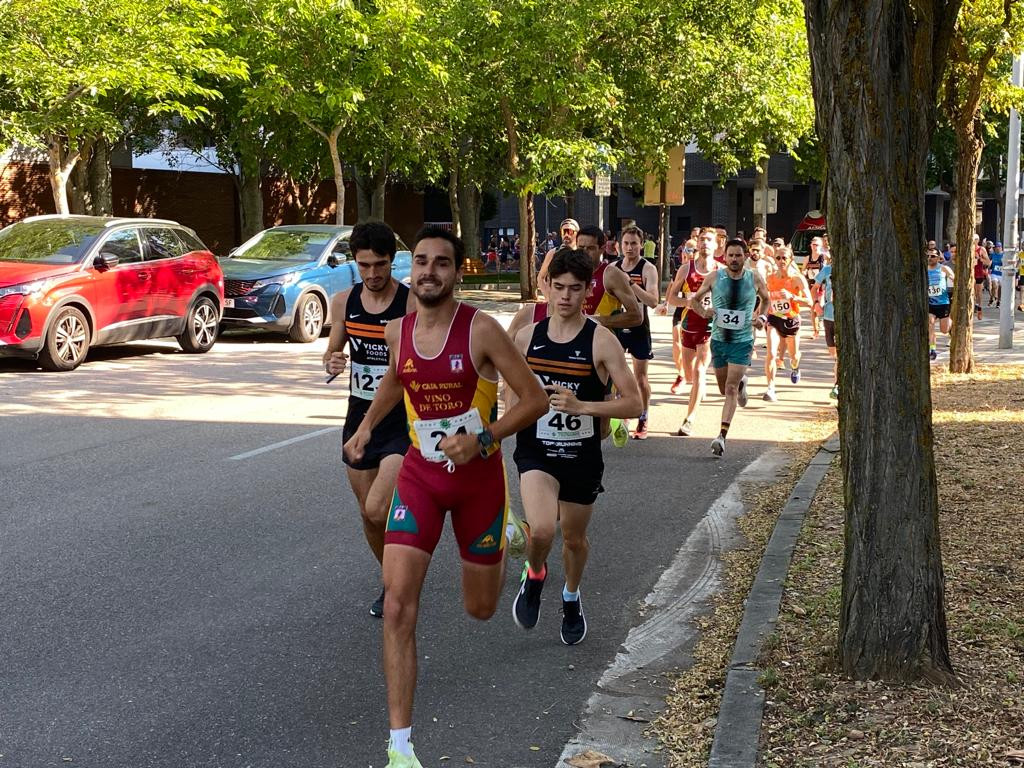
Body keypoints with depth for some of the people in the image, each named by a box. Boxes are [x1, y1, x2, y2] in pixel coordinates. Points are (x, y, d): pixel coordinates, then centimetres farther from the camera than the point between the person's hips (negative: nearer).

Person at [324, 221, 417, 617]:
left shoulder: (413, 305, -13)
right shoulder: (344, 302, 1)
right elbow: (332, 351, 14)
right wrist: (332, 363, -7)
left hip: (403, 422, -5)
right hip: (360, 418, 5)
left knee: (377, 510, -19)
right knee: (368, 515, 13)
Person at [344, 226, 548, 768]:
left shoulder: (481, 329, -17)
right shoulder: (397, 331, -2)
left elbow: (535, 399, -14)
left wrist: (482, 439, -25)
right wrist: (367, 425, 12)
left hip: (479, 475, -2)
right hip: (420, 474, 3)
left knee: (480, 609, 14)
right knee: (398, 602, -14)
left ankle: (503, 541, 50)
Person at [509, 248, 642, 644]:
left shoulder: (601, 341, -11)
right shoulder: (527, 337, -1)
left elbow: (633, 403, -15)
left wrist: (581, 406, -26)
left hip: (582, 455, 0)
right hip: (536, 451, 0)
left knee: (574, 538, 16)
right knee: (541, 530, -23)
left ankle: (571, 597, 47)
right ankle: (534, 575, 11)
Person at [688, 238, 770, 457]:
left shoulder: (755, 279, -2)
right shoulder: (714, 278, -3)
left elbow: (766, 299, 17)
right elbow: (695, 299, 9)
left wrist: (761, 317, -2)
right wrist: (703, 312, -12)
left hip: (742, 341, -2)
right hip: (719, 339, 2)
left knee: (731, 389, -13)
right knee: (724, 388, 15)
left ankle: (722, 436, -15)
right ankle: (741, 382, 52)